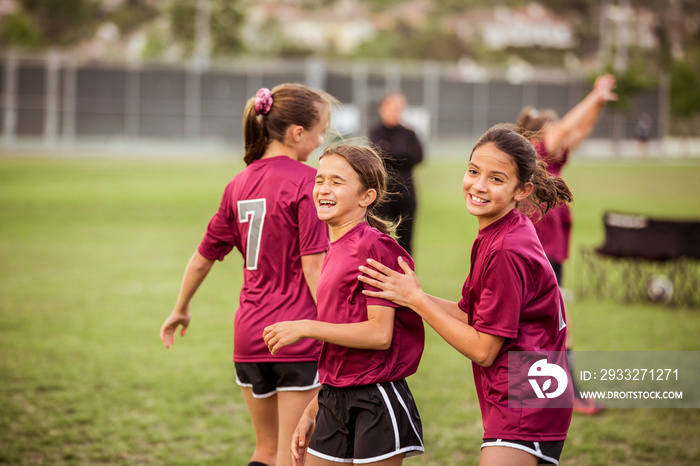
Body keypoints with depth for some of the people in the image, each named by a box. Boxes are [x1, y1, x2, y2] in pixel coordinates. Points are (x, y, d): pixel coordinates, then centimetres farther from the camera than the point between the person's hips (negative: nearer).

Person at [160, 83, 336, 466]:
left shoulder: (240, 184, 9)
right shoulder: (304, 180, -10)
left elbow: (203, 258, 17)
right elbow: (312, 265, -16)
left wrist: (180, 310, 30)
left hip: (249, 335, 6)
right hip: (297, 335, -6)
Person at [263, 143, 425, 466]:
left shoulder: (373, 248, -13)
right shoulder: (336, 252, 13)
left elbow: (380, 334, -20)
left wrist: (306, 327, -14)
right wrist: (311, 413, 20)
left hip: (377, 400, -8)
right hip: (335, 401, 8)